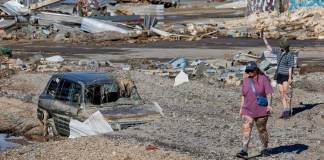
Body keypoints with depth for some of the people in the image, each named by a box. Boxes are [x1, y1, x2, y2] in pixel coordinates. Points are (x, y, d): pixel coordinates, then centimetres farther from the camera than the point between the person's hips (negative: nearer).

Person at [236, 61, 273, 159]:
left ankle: (265, 149, 28)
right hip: (248, 111, 3)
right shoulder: (246, 80, 9)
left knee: (262, 130, 9)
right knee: (246, 130, -11)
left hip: (261, 111, -3)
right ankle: (244, 151, -18)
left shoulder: (263, 79, -6)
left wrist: (269, 104, -25)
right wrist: (241, 108, 13)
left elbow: (269, 93, -11)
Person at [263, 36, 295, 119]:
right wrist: (265, 40, 24)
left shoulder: (290, 55, -12)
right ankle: (284, 110, 7)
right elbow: (269, 48, 23)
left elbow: (290, 67, -15)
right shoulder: (279, 51, 7)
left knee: (285, 93, -10)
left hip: (286, 76, -7)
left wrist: (290, 78, -19)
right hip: (279, 75, 7)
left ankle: (288, 110, -3)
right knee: (281, 94, 5)